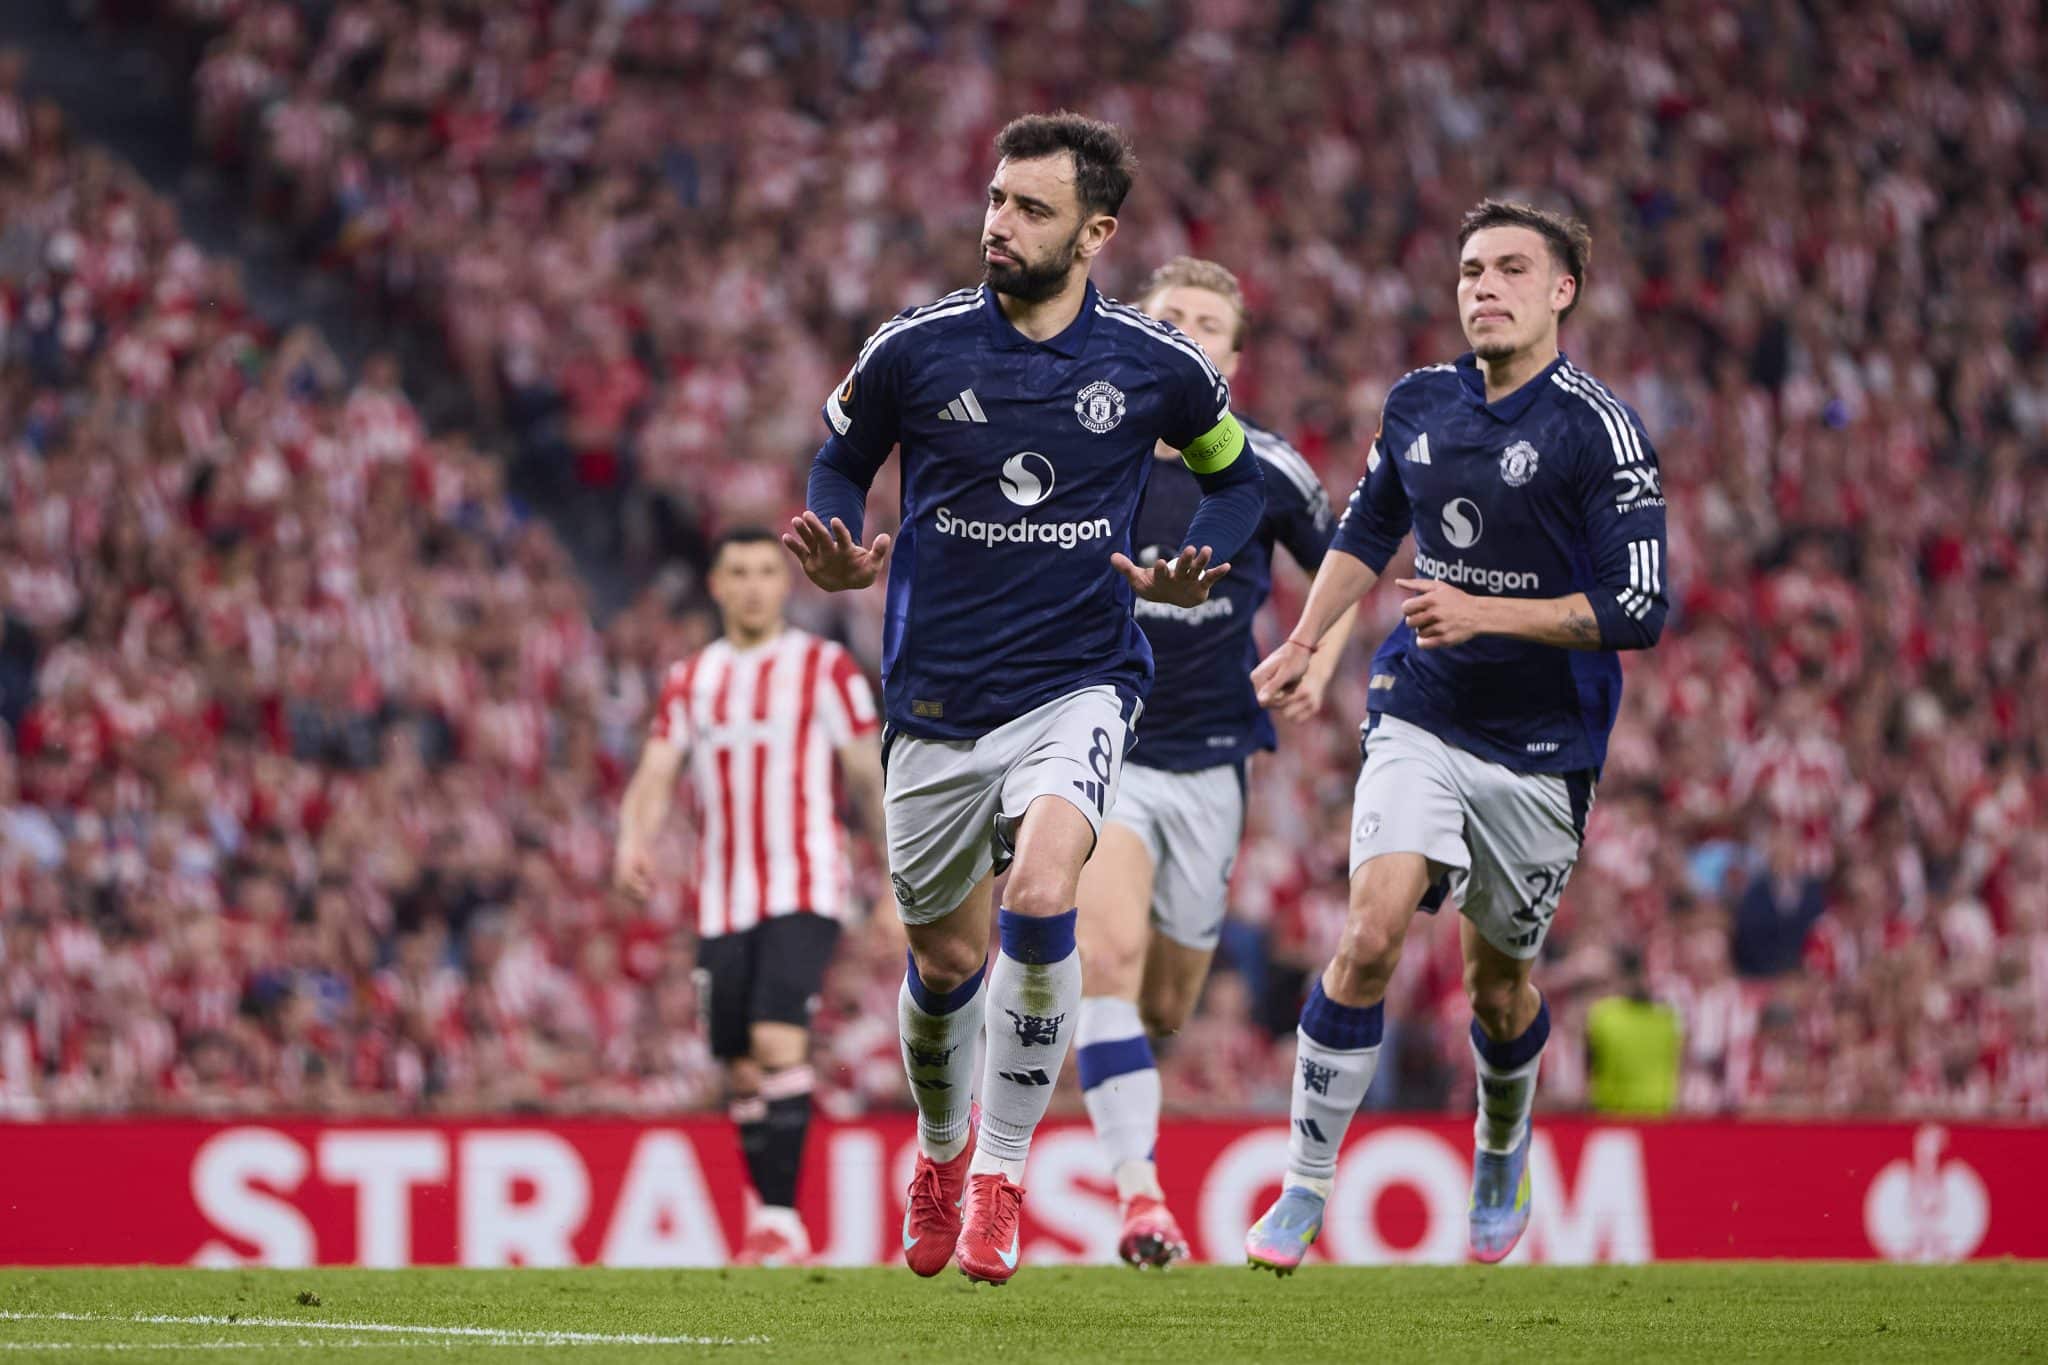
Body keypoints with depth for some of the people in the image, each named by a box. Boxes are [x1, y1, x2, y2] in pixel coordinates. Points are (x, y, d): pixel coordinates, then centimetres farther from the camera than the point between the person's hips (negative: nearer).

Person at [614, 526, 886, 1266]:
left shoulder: (824, 668, 2)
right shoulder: (691, 678, 14)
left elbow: (869, 781, 4)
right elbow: (655, 773, 6)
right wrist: (633, 838, -15)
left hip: (804, 890, -5)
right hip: (722, 899, 5)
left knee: (777, 1039, -22)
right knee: (742, 1069, 6)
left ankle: (781, 1219, -23)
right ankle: (766, 1221, 18)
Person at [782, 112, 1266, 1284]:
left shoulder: (1156, 367, -4)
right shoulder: (916, 350, -5)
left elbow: (1237, 476, 13)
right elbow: (842, 457, 12)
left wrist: (1193, 574, -5)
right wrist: (840, 557, -8)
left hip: (1079, 682, -2)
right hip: (939, 694, 2)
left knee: (1039, 898, -26)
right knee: (946, 959, 10)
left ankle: (1001, 1169, -9)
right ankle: (941, 1153, 41)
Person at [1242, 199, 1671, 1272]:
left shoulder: (1598, 428, -13)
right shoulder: (1418, 402, 2)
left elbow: (1637, 611, -18)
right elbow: (1368, 527, 22)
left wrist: (1486, 613, -24)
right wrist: (1307, 640, 12)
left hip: (1542, 750, -2)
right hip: (1420, 720, 2)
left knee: (1499, 984, 10)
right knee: (1370, 934, -18)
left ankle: (1501, 1158, 41)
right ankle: (1303, 1191, -11)